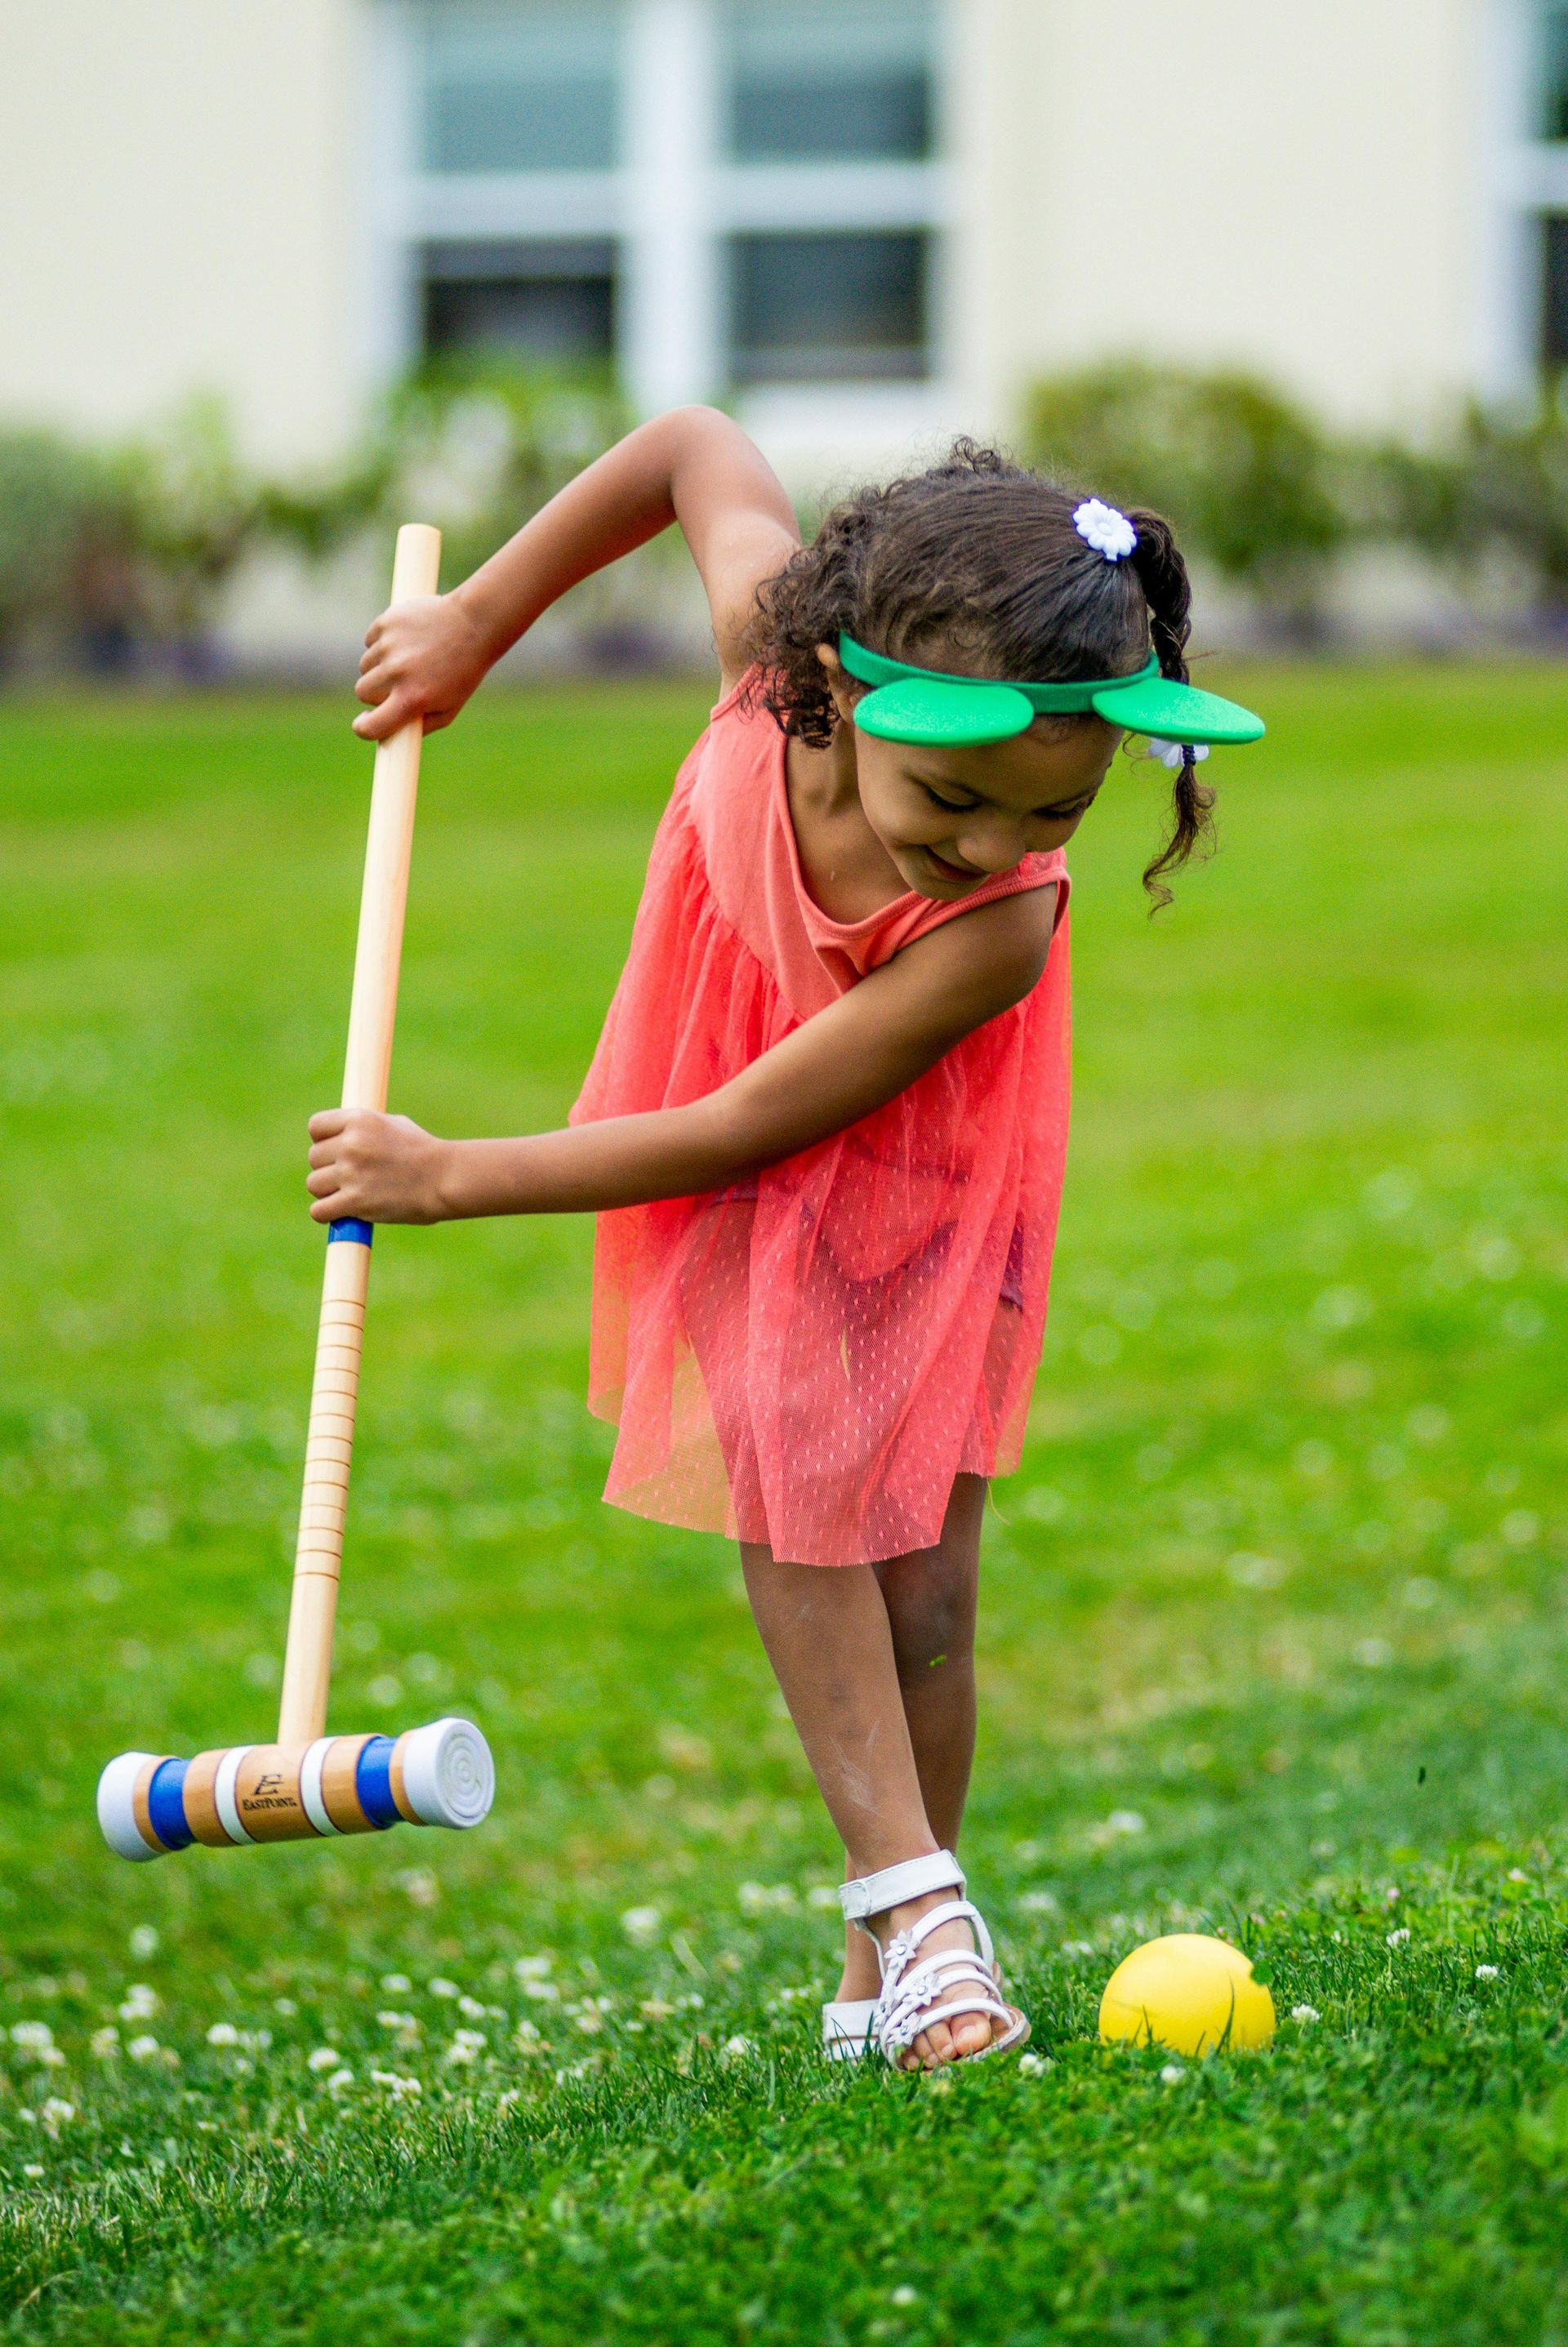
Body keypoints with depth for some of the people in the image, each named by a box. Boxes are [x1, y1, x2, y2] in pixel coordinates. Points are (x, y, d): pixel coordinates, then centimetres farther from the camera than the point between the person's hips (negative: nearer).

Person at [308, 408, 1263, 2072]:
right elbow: (697, 447, -12)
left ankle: (886, 1966, 7)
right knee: (786, 1440, -20)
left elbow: (748, 1131, -31)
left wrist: (451, 1178, -22)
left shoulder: (996, 933, -41)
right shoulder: (773, 641, -35)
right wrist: (480, 620, -5)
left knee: (916, 1557, -7)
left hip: (911, 1168, -2)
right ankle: (912, 1894, -20)